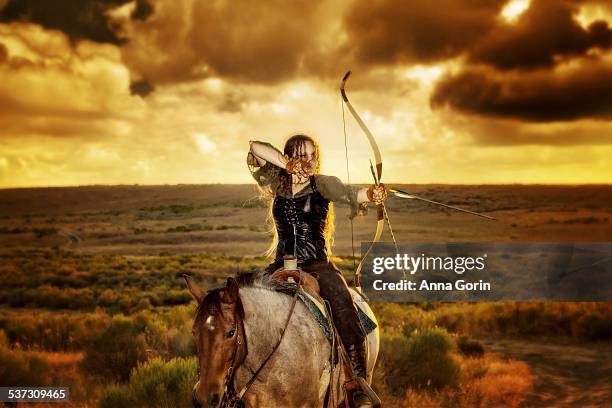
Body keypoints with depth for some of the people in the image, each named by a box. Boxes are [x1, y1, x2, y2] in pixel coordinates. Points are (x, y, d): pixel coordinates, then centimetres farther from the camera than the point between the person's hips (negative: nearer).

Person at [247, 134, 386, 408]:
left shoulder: (323, 184, 3)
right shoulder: (276, 183, 10)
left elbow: (347, 193, -18)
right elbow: (256, 148, 2)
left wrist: (370, 193, -40)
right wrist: (288, 164, -11)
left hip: (318, 265, -3)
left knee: (347, 318, -25)